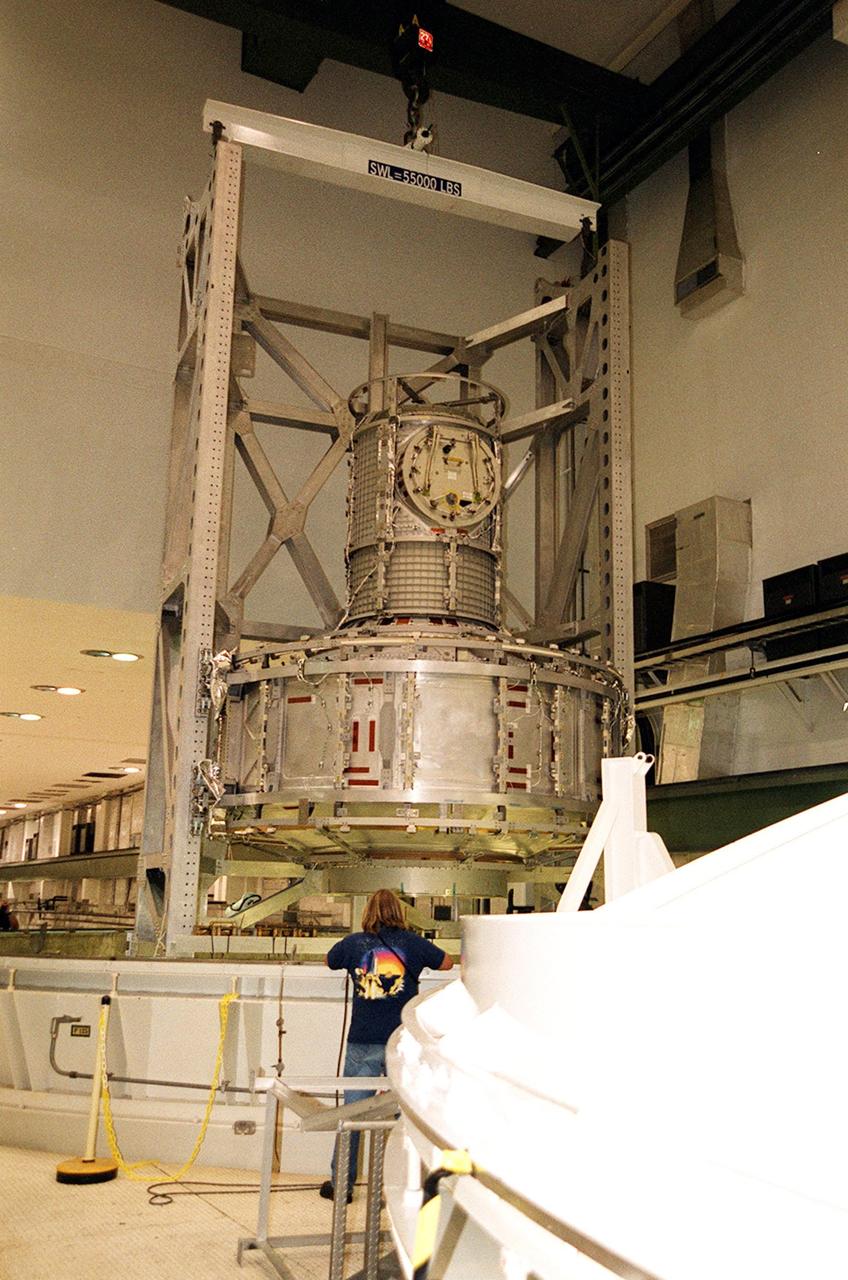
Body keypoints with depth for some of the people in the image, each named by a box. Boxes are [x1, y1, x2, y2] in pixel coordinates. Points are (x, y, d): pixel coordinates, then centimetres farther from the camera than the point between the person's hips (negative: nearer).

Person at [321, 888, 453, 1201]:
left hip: (362, 1043, 1)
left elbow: (330, 961, 23)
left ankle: (341, 1184, 18)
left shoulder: (354, 943, 3)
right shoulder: (412, 943, 1)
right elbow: (447, 963, 16)